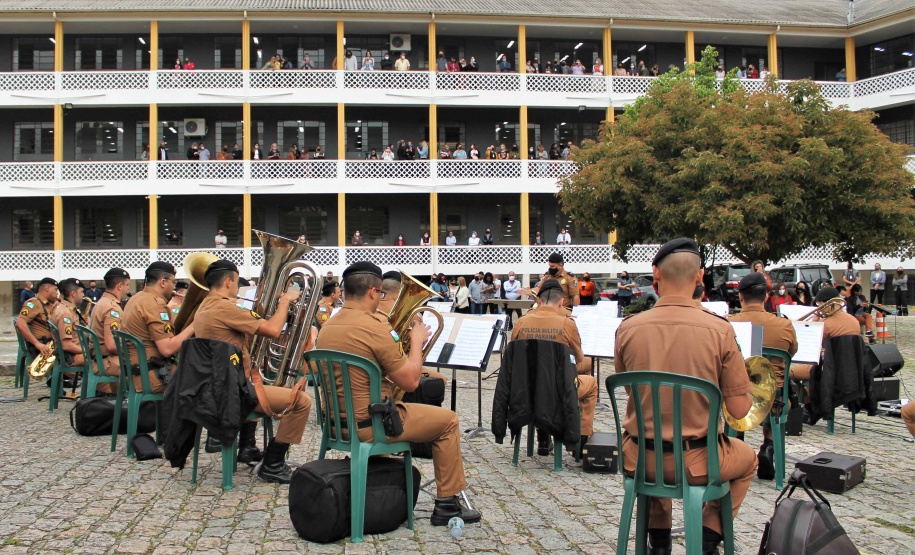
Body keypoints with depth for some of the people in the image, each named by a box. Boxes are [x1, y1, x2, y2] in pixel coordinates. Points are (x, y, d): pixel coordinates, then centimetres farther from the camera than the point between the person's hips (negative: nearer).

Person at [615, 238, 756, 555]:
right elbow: (739, 410, -10)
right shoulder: (719, 330, -15)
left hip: (640, 460, 2)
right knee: (747, 458, 31)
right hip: (696, 462, -2)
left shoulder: (627, 329, -9)